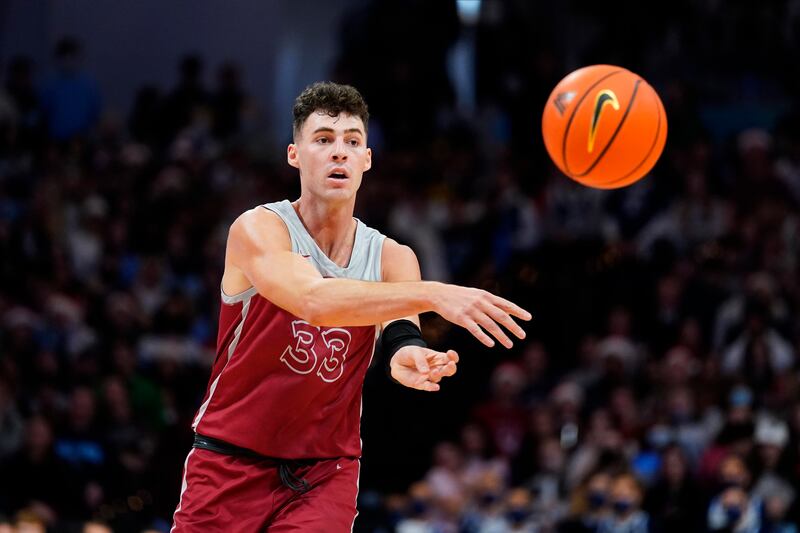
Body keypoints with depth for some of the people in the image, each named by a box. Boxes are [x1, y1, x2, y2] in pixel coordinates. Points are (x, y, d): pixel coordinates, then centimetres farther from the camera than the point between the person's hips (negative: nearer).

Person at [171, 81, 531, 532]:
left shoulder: (392, 259, 2)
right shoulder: (259, 229, -11)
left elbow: (398, 324, -19)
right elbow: (314, 301, -31)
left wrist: (407, 351, -45)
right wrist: (433, 295, -42)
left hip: (324, 476, 2)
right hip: (231, 463, -2)